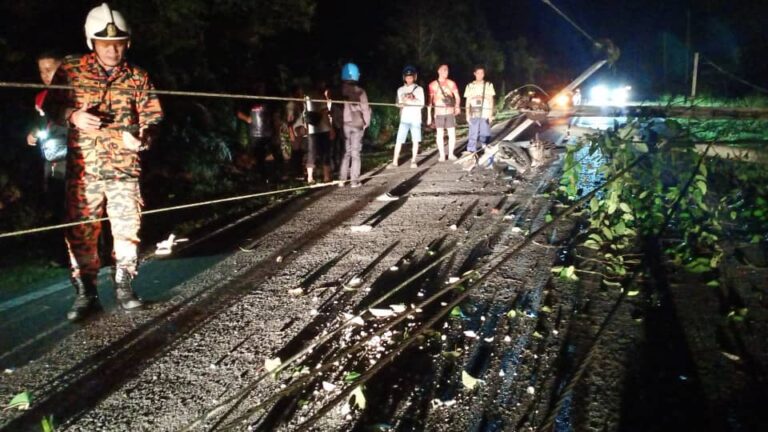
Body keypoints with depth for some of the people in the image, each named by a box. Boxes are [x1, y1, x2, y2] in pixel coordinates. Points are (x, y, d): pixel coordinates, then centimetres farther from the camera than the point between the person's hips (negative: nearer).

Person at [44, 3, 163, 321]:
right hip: (82, 167, 0)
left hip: (125, 167, 0)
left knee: (127, 227, 1)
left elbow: (153, 117, 4)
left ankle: (123, 286, 19)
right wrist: (72, 115, -14)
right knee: (81, 231, 2)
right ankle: (85, 293, 15)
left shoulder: (138, 77, 4)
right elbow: (51, 105, 8)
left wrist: (142, 136, -17)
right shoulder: (70, 69, 2)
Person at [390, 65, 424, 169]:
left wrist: (409, 100, -10)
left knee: (415, 140, 0)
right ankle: (395, 161, -3)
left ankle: (413, 161, 8)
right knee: (399, 140, -5)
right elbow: (399, 104, 8)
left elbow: (421, 104, -1)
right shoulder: (400, 90, 12)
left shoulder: (419, 89, 5)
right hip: (404, 119, 1)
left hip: (416, 118, -1)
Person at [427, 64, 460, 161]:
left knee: (452, 134, 1)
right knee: (440, 134, 1)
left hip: (450, 112, 1)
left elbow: (457, 96, 2)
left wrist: (458, 106, -18)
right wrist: (429, 115, -2)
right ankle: (442, 154, 9)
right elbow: (429, 100, 2)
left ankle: (451, 153, 13)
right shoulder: (432, 85, 1)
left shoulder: (451, 83, 7)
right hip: (439, 113, -1)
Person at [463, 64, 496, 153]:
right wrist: (467, 114, 1)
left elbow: (491, 100, 5)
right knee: (473, 135, -2)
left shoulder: (489, 85, 6)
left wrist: (491, 114, -1)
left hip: (485, 114, 0)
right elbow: (468, 101, 9)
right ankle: (471, 153, 2)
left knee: (485, 135, -1)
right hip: (474, 114, 1)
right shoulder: (470, 86, 8)